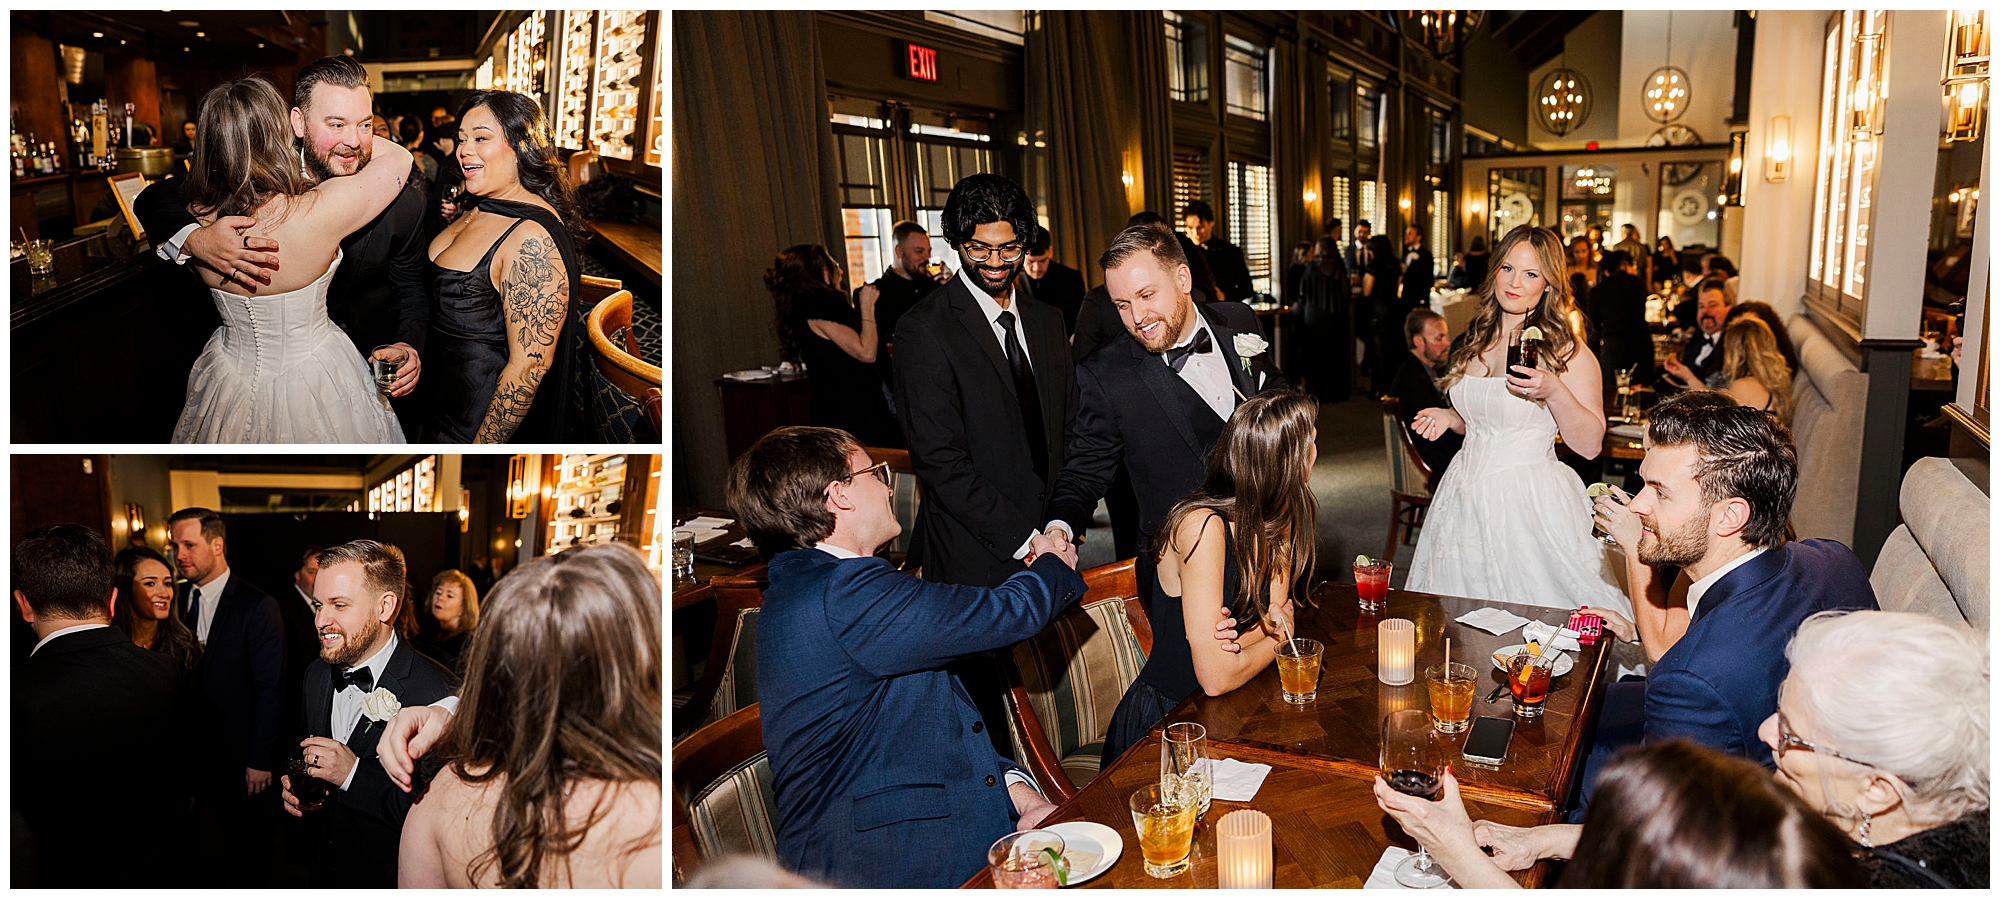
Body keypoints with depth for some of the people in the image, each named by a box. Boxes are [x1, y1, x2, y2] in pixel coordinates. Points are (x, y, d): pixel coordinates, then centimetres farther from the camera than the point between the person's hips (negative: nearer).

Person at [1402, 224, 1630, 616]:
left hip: (1531, 504, -6)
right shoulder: (1477, 341, 10)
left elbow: (1590, 445, -13)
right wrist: (1448, 417, 6)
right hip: (1469, 494, 6)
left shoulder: (1566, 349, -8)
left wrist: (1553, 392, -26)